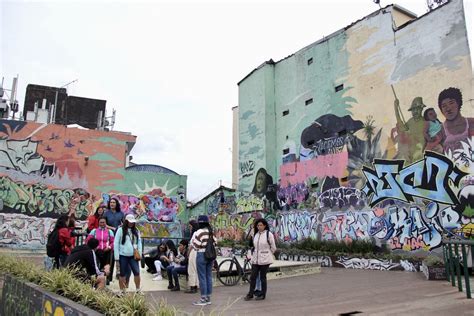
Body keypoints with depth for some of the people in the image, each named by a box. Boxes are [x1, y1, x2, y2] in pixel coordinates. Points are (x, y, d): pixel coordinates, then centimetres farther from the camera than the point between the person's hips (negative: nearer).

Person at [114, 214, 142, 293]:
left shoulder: (136, 231, 9)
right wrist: (117, 256, -8)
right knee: (122, 274, 8)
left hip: (133, 256, 3)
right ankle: (122, 291, 20)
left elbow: (139, 242, 11)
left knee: (137, 272, -4)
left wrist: (139, 253, 4)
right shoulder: (120, 230, -4)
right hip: (123, 256, -2)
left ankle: (138, 290, 9)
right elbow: (116, 243, -4)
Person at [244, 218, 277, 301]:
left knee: (263, 277, 4)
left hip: (265, 259, -5)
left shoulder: (269, 234, -10)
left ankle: (262, 294, 18)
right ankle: (250, 294, 16)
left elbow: (273, 247, -2)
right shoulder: (256, 235, 7)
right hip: (255, 259, 5)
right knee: (253, 277, 6)